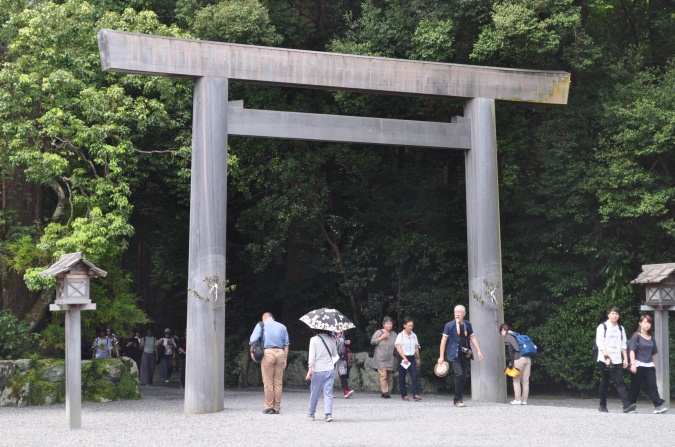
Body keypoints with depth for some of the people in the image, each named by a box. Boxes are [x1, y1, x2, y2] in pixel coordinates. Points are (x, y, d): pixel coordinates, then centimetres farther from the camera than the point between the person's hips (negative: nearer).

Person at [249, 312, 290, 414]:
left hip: (268, 353, -3)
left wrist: (252, 351, 8)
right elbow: (286, 344, 14)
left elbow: (253, 340, -4)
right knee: (278, 382, 6)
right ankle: (277, 408, 9)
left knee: (268, 383, 2)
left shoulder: (261, 325, 7)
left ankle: (269, 407, 4)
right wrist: (285, 359, 15)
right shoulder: (282, 326, 17)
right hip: (280, 353, 3)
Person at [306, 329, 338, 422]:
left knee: (314, 393, 10)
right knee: (328, 393, 2)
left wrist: (310, 369, -13)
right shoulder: (331, 340, 4)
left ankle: (311, 414, 21)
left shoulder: (314, 340, -6)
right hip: (330, 370, 2)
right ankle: (328, 413, -12)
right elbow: (335, 354, 14)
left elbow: (311, 356, -12)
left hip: (318, 370, -2)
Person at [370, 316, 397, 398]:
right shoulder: (379, 332, 3)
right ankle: (385, 392, -16)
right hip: (381, 359, -4)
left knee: (389, 377, 5)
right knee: (383, 375, -15)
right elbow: (372, 341, -3)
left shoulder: (394, 334, 13)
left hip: (390, 359, 4)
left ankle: (386, 391, 12)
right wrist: (382, 337, -11)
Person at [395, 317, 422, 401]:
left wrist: (418, 358, 19)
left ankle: (416, 394, -16)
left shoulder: (414, 336, 10)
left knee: (414, 375, -10)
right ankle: (404, 395, 12)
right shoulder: (401, 335, -5)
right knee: (402, 377, 3)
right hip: (403, 358, -3)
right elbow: (398, 347, -13)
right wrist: (404, 358, -21)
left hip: (412, 358, 3)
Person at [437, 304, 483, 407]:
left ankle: (458, 399, 17)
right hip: (454, 355, -5)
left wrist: (478, 351, 6)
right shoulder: (449, 325, -3)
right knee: (459, 375, -17)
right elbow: (444, 340, -1)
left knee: (463, 377, 6)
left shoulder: (467, 325, 8)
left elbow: (472, 337, 15)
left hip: (465, 355, 5)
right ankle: (458, 400, -9)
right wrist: (441, 356, -3)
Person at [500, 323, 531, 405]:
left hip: (519, 359, -7)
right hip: (528, 359, 7)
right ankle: (524, 400, 9)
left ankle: (517, 399, 0)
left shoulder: (507, 336, 3)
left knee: (516, 380, 2)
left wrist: (511, 362, -9)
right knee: (525, 381, 8)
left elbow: (511, 350, -9)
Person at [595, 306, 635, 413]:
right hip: (604, 360, -3)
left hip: (617, 360, 3)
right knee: (604, 383, 4)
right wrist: (606, 356, -18)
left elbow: (623, 345, 16)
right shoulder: (602, 327, -1)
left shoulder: (620, 328, 15)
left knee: (620, 382, -7)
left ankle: (626, 405, -19)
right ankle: (602, 405, 13)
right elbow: (600, 343, -9)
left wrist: (625, 358, 6)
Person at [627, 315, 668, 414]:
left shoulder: (651, 338, 15)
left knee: (652, 386, -6)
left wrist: (655, 366, 18)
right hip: (639, 365, -4)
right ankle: (631, 404, 12)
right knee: (635, 386, 2)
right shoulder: (636, 336, -2)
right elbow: (632, 350, -9)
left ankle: (658, 406, -16)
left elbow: (653, 353, 20)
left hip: (649, 366, 4)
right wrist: (633, 364, -18)